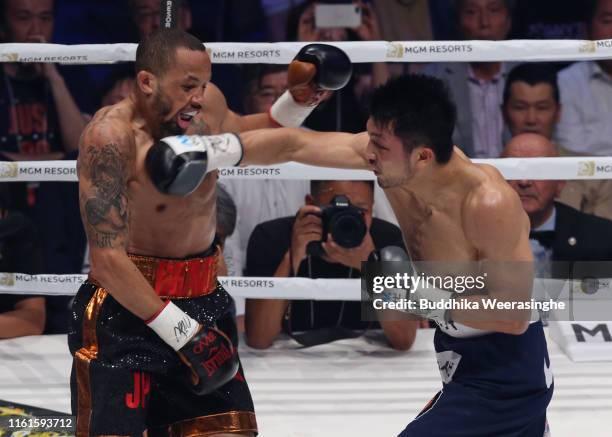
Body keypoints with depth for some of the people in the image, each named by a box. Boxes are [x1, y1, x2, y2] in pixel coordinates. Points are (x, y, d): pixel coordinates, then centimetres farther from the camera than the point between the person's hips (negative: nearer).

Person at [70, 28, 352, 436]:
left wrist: (297, 100, 10)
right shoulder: (111, 135, -21)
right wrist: (180, 330, -23)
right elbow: (108, 258, -24)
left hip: (204, 299, 7)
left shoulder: (208, 104, -1)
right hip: (126, 308, -7)